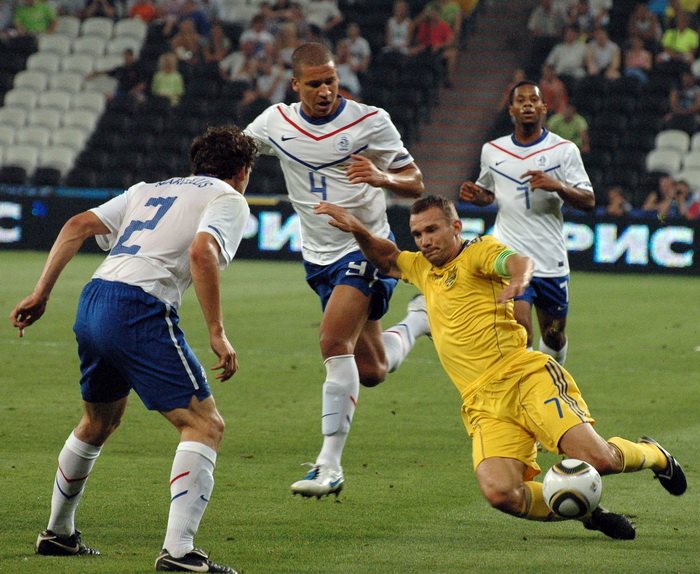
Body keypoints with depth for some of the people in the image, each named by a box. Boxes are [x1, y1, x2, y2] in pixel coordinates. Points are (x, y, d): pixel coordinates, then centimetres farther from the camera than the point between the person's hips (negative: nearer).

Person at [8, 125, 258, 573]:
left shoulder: (151, 190, 26)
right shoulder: (229, 200, 6)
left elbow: (79, 226, 17)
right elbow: (201, 252, -15)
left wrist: (41, 294, 16)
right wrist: (217, 333, -16)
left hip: (92, 304, 8)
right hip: (140, 312, -8)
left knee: (100, 421, 29)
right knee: (205, 424, -6)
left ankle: (58, 534, 42)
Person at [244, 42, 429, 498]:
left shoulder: (369, 121, -11)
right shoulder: (275, 122, 0)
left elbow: (415, 184, -8)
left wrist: (381, 177, -29)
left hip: (366, 247, -5)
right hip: (320, 257, 5)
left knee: (334, 341, -25)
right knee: (371, 371, 9)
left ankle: (330, 466, -22)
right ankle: (419, 319, 44)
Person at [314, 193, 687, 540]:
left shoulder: (478, 252, 2)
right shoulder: (423, 268, 22)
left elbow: (517, 260, -17)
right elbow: (387, 258, 38)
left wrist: (519, 278, -44)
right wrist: (356, 229, 15)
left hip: (527, 377, -5)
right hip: (484, 405, 5)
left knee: (597, 458, -22)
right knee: (499, 493, -24)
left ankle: (652, 455, 14)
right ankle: (585, 511, 0)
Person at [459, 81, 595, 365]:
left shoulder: (564, 150, 0)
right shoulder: (492, 150, 8)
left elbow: (588, 201, -4)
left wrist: (557, 186, -22)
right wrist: (475, 194, 0)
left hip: (551, 261, 1)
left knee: (554, 336, 12)